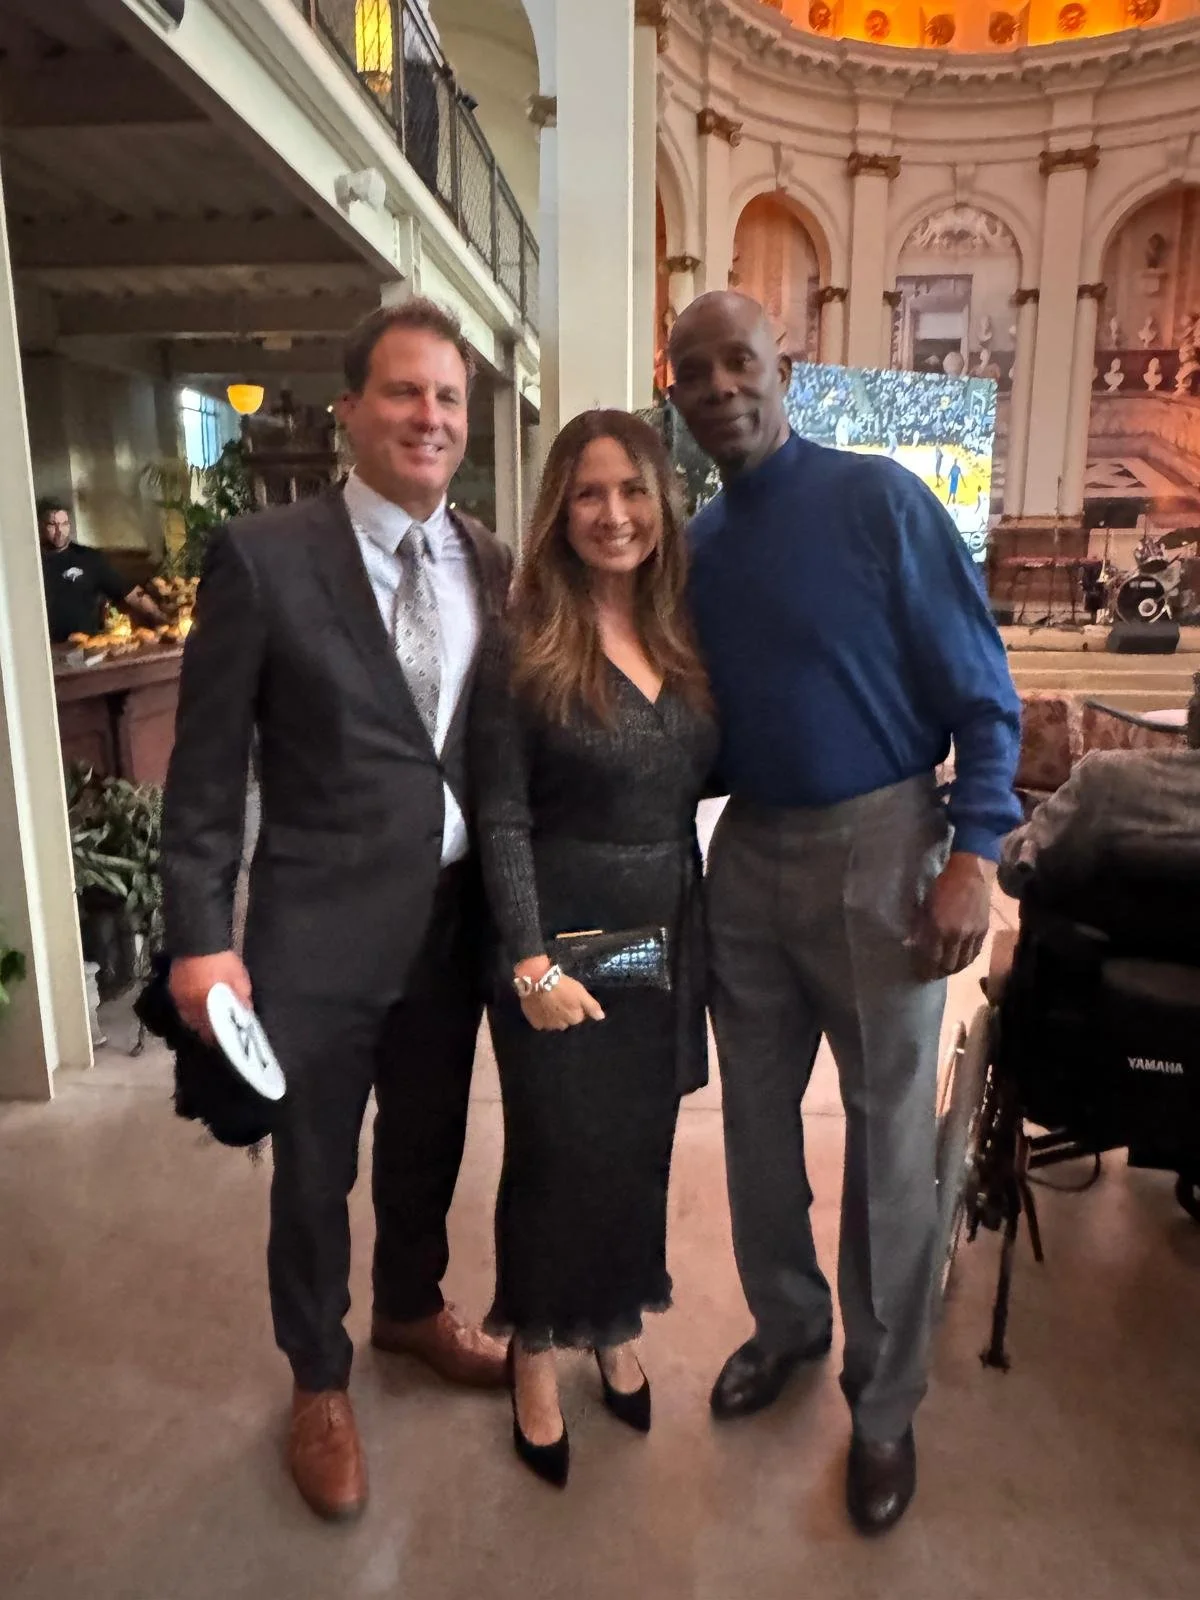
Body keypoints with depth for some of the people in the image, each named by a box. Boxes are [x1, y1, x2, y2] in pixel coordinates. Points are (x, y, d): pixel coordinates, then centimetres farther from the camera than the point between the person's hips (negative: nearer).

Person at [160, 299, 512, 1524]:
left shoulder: (495, 567, 2)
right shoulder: (263, 557, -10)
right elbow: (206, 768, -9)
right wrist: (200, 936, -12)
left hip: (458, 917, 4)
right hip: (319, 928, -4)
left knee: (429, 1144, 23)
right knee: (315, 1170, 15)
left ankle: (413, 1308, 52)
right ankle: (319, 1381, 42)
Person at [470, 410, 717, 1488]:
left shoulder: (686, 636, 3)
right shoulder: (524, 649, -12)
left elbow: (703, 776, 10)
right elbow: (502, 819, -14)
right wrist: (531, 963, -18)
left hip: (670, 933, 5)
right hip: (563, 936, -5)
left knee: (641, 1145, 17)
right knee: (559, 1151, 9)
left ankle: (617, 1330, 41)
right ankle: (538, 1355, 33)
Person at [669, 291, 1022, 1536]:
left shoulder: (880, 499, -9)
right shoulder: (696, 546, 7)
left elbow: (980, 691, -10)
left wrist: (972, 853, -17)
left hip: (875, 848, -5)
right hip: (746, 854, 5)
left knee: (887, 1138, 8)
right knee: (755, 1116, 17)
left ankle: (884, 1402, 29)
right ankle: (785, 1323, 42)